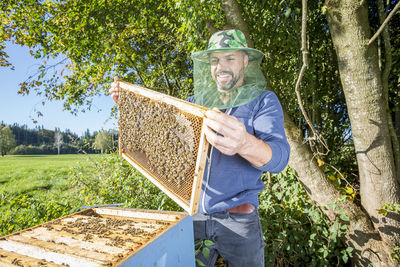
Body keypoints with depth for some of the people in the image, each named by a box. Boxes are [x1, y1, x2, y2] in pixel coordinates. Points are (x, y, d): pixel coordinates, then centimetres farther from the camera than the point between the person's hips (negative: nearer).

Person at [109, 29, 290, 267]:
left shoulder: (263, 100, -6)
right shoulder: (198, 100, 6)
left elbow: (279, 156, -22)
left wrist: (245, 144, -45)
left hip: (238, 219, -3)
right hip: (194, 213, 4)